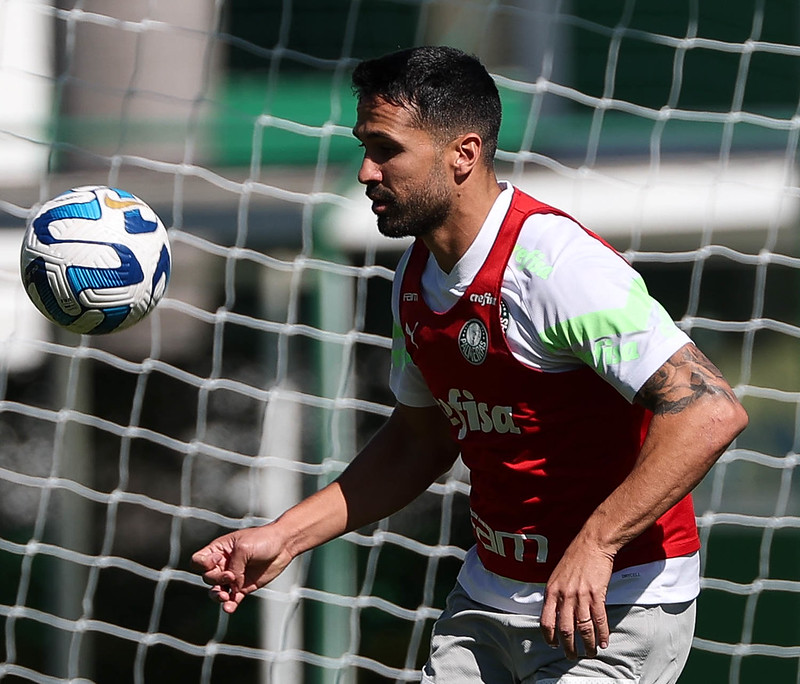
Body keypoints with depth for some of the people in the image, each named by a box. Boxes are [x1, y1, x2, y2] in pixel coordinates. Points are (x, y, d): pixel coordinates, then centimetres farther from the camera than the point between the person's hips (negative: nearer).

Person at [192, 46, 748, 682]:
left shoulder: (556, 264, -22)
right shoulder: (416, 278, 5)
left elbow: (711, 412, -29)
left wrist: (594, 546, -31)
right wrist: (285, 536, 14)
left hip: (610, 608, -8)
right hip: (487, 597, 8)